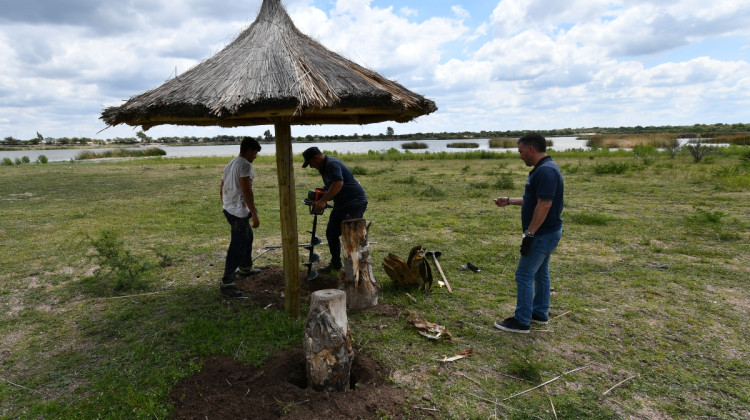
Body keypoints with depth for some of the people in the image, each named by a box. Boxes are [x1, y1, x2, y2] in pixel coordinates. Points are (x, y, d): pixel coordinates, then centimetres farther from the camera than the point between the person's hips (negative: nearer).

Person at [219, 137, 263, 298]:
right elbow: (246, 191, -21)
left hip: (228, 209, 10)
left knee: (247, 237, 26)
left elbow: (222, 190, 19)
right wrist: (254, 214, -19)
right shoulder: (245, 165, -14)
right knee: (237, 247, -6)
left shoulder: (230, 165, 15)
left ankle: (245, 268, 42)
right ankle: (226, 284, -2)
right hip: (239, 212, -10)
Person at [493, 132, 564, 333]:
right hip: (545, 232, 11)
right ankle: (540, 313, 31)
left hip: (543, 234, -11)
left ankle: (521, 321, 5)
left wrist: (529, 234, -25)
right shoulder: (543, 168, 11)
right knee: (540, 272, 18)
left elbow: (544, 205, -27)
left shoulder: (545, 171, -23)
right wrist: (509, 201, 21)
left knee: (524, 274, -4)